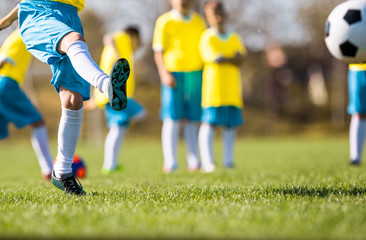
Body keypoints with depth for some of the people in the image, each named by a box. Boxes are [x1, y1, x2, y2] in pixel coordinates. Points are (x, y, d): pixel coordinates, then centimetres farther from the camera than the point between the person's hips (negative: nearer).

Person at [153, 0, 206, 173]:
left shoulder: (199, 21, 14)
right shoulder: (164, 22, 2)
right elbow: (158, 51, -1)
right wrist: (164, 74, -14)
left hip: (196, 73, 3)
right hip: (173, 74, -3)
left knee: (192, 119, 3)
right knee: (172, 118, -7)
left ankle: (193, 161, 7)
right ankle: (170, 162, -6)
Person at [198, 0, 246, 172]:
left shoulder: (235, 39, 16)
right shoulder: (207, 38, -3)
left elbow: (241, 59, 1)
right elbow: (217, 59, -15)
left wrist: (225, 59, -14)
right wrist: (233, 58, -2)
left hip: (232, 89, 6)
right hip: (213, 87, -6)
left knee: (231, 123, 5)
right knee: (209, 122, -9)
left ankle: (228, 160, 13)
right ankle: (207, 162, -11)